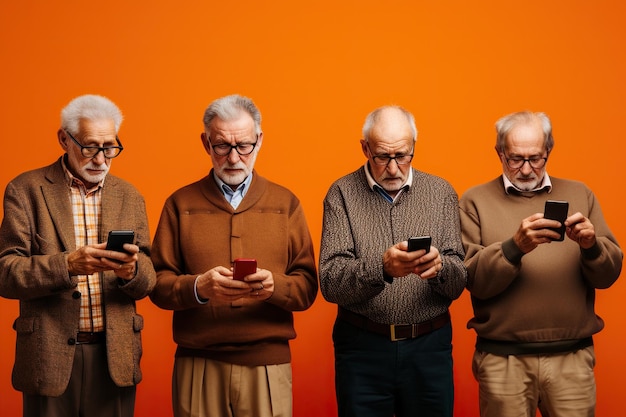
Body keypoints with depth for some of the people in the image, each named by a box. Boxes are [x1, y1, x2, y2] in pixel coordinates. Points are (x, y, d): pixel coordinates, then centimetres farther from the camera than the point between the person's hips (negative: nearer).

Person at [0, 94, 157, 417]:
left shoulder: (129, 197, 10)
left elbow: (147, 280, 7)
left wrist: (131, 270, -17)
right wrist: (67, 264, -24)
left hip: (115, 356, 3)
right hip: (50, 356, -2)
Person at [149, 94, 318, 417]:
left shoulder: (285, 204, 9)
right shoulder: (181, 204, 7)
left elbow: (307, 287, 4)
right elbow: (158, 284, 2)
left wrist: (274, 286, -17)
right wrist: (198, 287, -17)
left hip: (268, 364, 1)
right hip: (198, 366, 0)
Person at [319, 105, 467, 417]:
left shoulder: (441, 192, 4)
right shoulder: (342, 194, -1)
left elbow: (459, 282, 0)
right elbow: (330, 283, -11)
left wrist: (439, 267, -23)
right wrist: (381, 268, -29)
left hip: (430, 345, 2)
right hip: (362, 346, -1)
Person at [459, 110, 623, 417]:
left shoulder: (579, 195, 10)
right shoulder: (476, 201, 4)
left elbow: (609, 274, 6)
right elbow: (472, 278, -7)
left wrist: (591, 245, -14)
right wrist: (515, 247, -23)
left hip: (572, 356, 2)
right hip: (502, 357, -1)